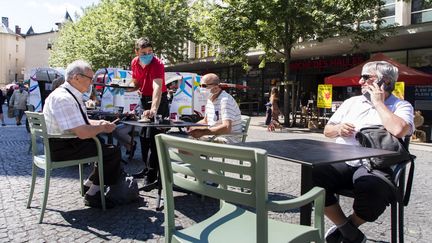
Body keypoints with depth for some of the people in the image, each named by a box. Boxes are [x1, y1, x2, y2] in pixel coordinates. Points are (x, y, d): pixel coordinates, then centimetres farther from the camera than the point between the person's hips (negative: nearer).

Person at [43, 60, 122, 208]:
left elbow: (80, 123, 20)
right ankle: (92, 195, -1)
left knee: (108, 147, 12)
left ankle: (89, 183, 18)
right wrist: (102, 128, -12)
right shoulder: (63, 98, -24)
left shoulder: (73, 95, 8)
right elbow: (83, 133, -30)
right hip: (62, 148, -10)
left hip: (67, 142, 10)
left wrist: (99, 123, 2)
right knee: (113, 152, -13)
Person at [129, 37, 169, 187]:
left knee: (153, 137, -10)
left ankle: (152, 174, -2)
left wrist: (154, 109, -54)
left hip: (158, 101, -7)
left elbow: (157, 87, -40)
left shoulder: (157, 64, -25)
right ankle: (147, 168, 28)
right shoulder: (134, 63, -3)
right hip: (144, 99, 8)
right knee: (143, 136, 14)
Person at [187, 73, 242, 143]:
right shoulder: (210, 100, 12)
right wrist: (191, 127, 6)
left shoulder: (226, 100, -19)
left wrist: (203, 132, -37)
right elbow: (205, 121, 25)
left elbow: (227, 128, -31)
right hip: (213, 137, 9)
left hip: (228, 142, -9)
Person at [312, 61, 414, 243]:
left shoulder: (401, 106, 9)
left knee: (372, 189, -38)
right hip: (341, 162, 4)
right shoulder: (352, 102, 23)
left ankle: (346, 227, -3)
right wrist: (339, 129, 3)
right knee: (313, 176, -26)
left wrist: (378, 103, -4)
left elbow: (399, 130, -15)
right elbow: (327, 131, 26)